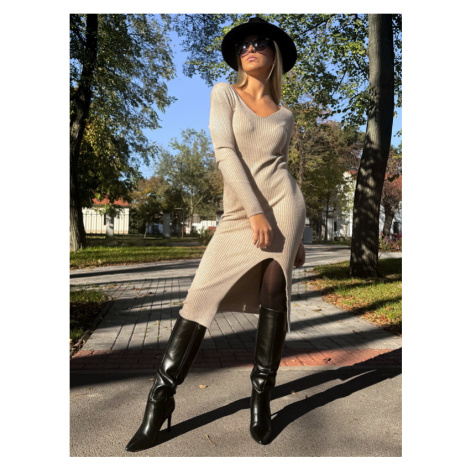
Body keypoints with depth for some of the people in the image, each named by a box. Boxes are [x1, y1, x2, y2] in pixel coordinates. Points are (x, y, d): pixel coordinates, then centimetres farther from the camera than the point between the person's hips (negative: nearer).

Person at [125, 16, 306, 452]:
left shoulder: (284, 115, 16)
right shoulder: (224, 93, 8)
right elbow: (224, 152, -7)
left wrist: (297, 236, 15)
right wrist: (255, 212, -16)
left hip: (282, 202, 3)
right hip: (238, 211, -2)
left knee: (274, 296, -5)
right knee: (202, 293, -10)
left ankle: (261, 395, 9)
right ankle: (161, 395, -1)